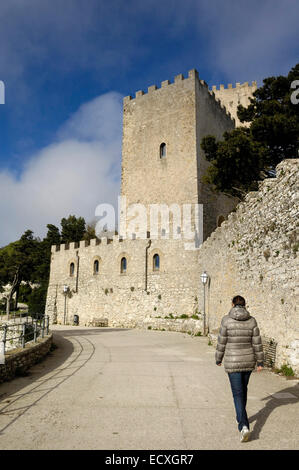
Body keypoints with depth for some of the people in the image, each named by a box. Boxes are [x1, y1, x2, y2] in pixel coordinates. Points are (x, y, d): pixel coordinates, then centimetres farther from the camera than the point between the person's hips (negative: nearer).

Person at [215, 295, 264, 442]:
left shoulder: (226, 320, -12)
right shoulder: (252, 321, -4)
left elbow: (221, 342, -7)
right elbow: (257, 343, -2)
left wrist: (218, 359, 6)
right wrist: (260, 362, 6)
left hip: (233, 362, -4)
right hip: (249, 361, 4)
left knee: (238, 394, 3)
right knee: (243, 389, 23)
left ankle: (244, 426, -11)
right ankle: (241, 418, 39)